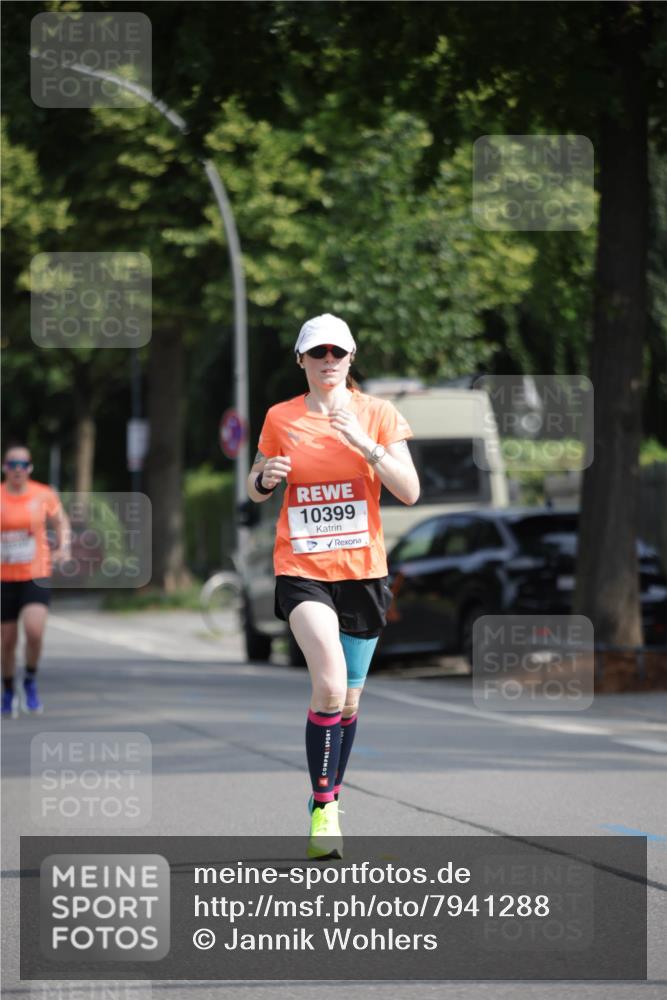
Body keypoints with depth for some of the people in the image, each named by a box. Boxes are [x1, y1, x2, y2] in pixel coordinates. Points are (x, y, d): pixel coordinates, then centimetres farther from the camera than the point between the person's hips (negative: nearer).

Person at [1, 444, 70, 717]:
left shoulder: (45, 496, -3)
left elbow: (61, 522, 13)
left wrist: (63, 548, -3)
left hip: (37, 576, -1)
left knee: (34, 632, -21)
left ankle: (30, 682, 6)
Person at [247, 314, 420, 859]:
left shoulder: (377, 413, 0)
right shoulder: (281, 419, 2)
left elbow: (410, 491, -8)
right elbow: (255, 490, 15)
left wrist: (365, 444, -20)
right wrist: (265, 479, -9)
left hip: (362, 569, 2)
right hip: (302, 569, -2)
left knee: (348, 698, 10)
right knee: (330, 685, -22)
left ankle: (330, 799, 30)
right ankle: (322, 810, -17)